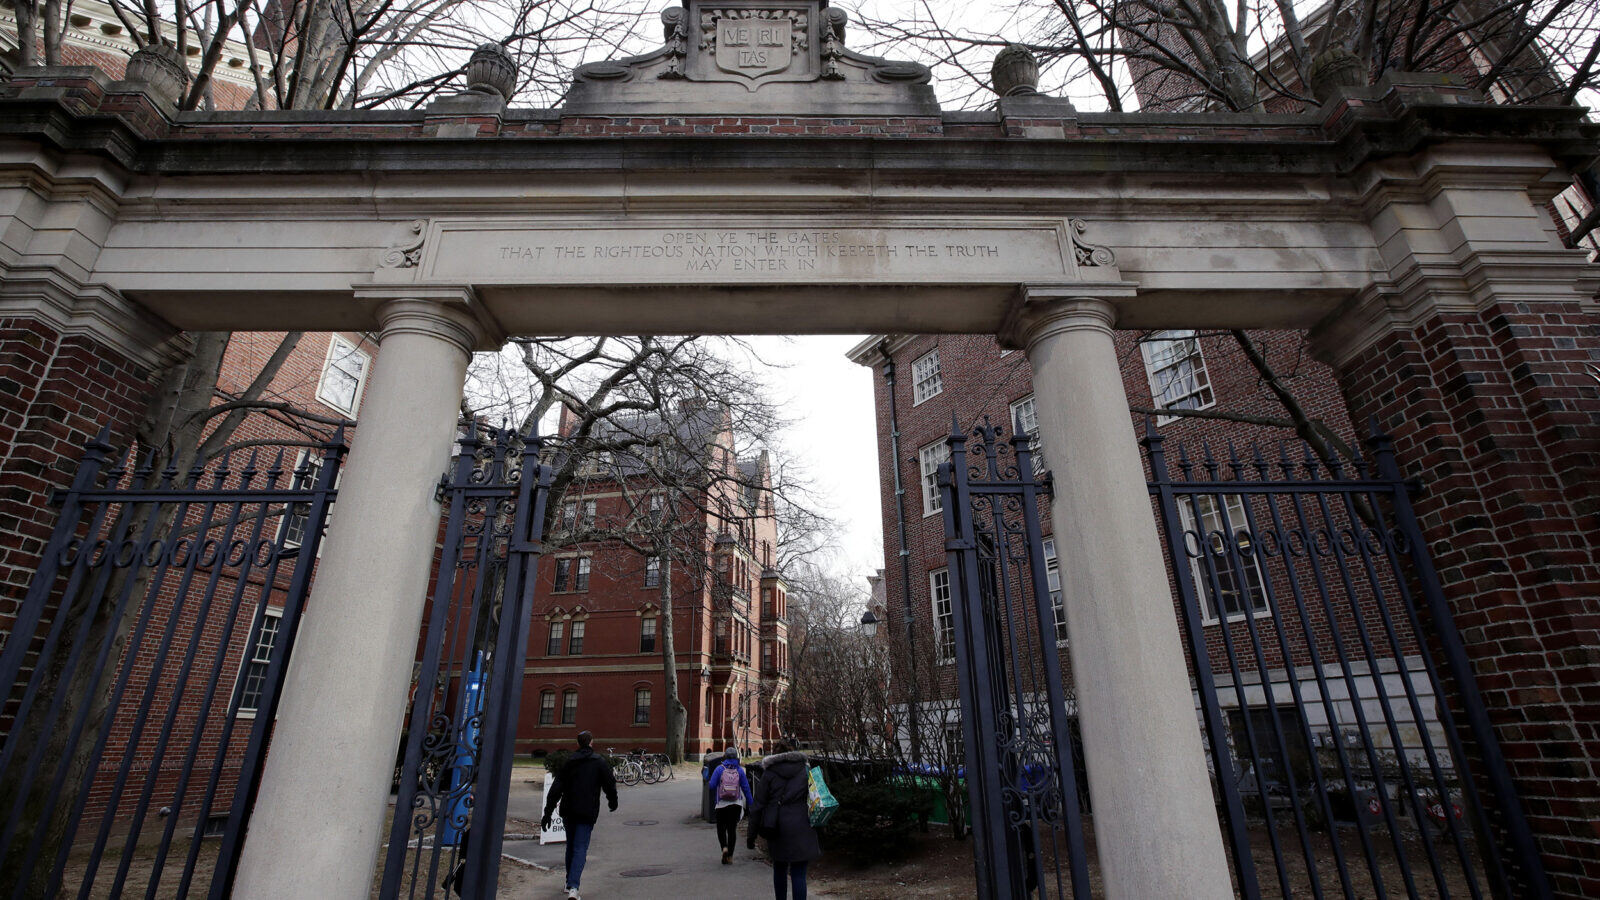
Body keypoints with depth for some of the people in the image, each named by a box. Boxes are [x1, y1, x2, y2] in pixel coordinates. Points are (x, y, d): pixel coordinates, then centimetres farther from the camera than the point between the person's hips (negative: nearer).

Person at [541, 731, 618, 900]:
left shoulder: (568, 762, 6)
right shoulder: (599, 761, -3)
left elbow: (556, 789, 3)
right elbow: (610, 784, -2)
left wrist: (547, 813, 5)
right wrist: (613, 802, 17)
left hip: (568, 812, 4)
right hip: (587, 813, -4)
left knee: (570, 847, 21)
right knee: (580, 849, -3)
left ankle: (570, 882, 29)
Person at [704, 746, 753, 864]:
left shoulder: (719, 769, -6)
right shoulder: (740, 770, -1)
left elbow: (712, 785, -8)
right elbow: (746, 787, 1)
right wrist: (750, 803, 8)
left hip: (722, 804, -2)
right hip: (736, 804, 2)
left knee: (721, 828, 12)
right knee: (732, 829, 10)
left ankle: (724, 847, -12)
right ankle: (730, 856, 10)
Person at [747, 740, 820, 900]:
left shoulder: (769, 773, 1)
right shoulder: (805, 770, 4)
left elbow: (758, 805, 1)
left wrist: (752, 834, 5)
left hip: (777, 828, 1)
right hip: (800, 828, -1)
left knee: (779, 869, 21)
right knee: (798, 874, 1)